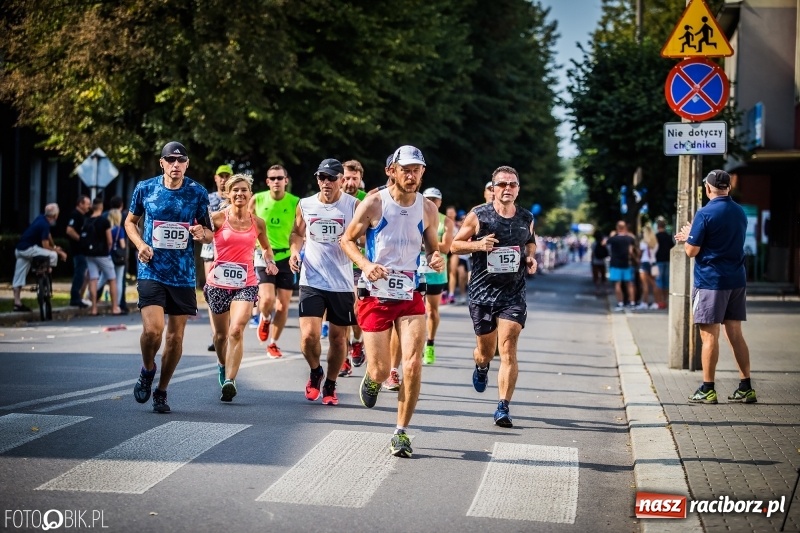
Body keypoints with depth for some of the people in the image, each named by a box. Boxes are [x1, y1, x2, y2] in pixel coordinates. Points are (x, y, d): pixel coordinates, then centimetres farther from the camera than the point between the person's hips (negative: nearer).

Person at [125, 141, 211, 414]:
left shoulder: (198, 193, 0)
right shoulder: (145, 188, -1)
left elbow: (209, 233, 9)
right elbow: (130, 222, 14)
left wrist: (202, 233, -15)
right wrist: (140, 245, -5)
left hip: (183, 275, 2)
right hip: (151, 271, -2)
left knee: (176, 337, 5)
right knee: (153, 329, -18)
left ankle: (161, 392, 23)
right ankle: (147, 371, 13)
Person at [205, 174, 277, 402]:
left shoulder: (257, 223, 5)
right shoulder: (218, 218, -3)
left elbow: (266, 247, 22)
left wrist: (270, 261, 4)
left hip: (246, 283, 0)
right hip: (218, 282, 0)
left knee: (236, 330, -19)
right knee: (221, 334, 13)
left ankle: (229, 381, -22)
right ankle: (223, 366, 43)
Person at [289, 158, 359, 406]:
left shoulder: (354, 205, -4)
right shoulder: (305, 205, 4)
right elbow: (297, 232, 21)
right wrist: (294, 251, 2)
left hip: (343, 283, -1)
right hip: (312, 281, 1)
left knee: (338, 337, 8)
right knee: (309, 335, -12)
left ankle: (330, 385, 29)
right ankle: (315, 372, 18)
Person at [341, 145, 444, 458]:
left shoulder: (428, 209, 3)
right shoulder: (374, 203, -6)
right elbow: (348, 239, 2)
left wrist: (437, 259, -7)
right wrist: (365, 264, -16)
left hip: (410, 296, 2)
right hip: (376, 295, -2)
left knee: (413, 365, -13)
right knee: (380, 371, -1)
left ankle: (402, 432, 2)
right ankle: (372, 378, 39)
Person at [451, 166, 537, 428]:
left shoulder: (526, 218, 4)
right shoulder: (478, 215, -4)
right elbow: (455, 245, 2)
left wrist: (530, 256, 3)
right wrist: (478, 244, -17)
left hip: (513, 294, 1)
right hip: (482, 291, -1)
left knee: (508, 351, -11)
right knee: (486, 351, 12)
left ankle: (503, 408, -8)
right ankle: (481, 368, 50)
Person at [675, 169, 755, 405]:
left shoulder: (705, 213, -12)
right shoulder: (740, 213, 10)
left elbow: (691, 251, -11)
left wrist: (687, 236, 10)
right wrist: (692, 235, 24)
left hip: (710, 281, -6)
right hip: (737, 280, 6)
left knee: (709, 335, -2)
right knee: (736, 334, 11)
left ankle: (707, 389, 1)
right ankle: (746, 388, 11)